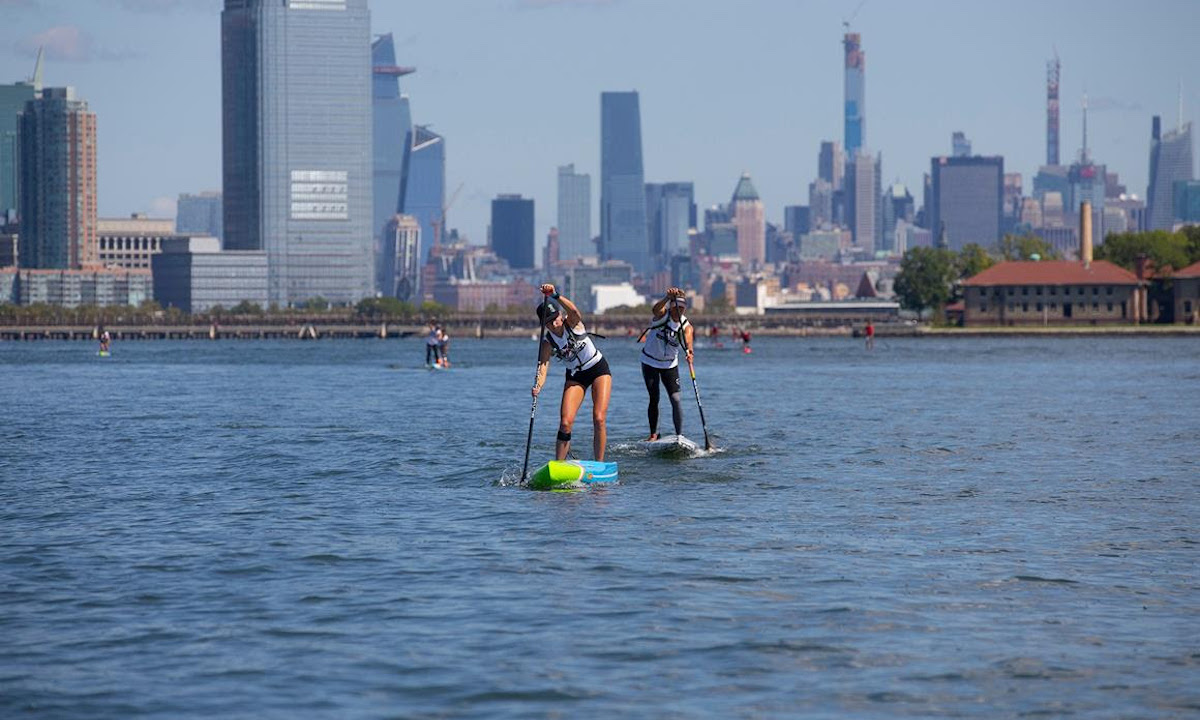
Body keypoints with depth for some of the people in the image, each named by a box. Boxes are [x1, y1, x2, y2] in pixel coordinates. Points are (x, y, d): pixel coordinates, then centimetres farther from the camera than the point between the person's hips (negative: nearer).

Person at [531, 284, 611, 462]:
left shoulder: (572, 323, -18)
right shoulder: (547, 341, -13)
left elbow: (573, 310, -42)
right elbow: (543, 366, -23)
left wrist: (554, 296, -58)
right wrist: (538, 385, -44)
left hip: (599, 369, -2)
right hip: (575, 376, 2)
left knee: (598, 419, -15)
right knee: (565, 423, -12)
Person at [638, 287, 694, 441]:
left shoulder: (686, 326, -13)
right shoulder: (663, 314, -16)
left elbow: (688, 341, -33)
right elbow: (655, 310, -42)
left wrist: (688, 352, -57)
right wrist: (667, 298, -62)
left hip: (670, 364, 1)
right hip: (650, 362, -1)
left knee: (676, 399, -10)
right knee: (654, 399, -2)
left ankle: (680, 435, -7)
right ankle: (653, 434, 12)